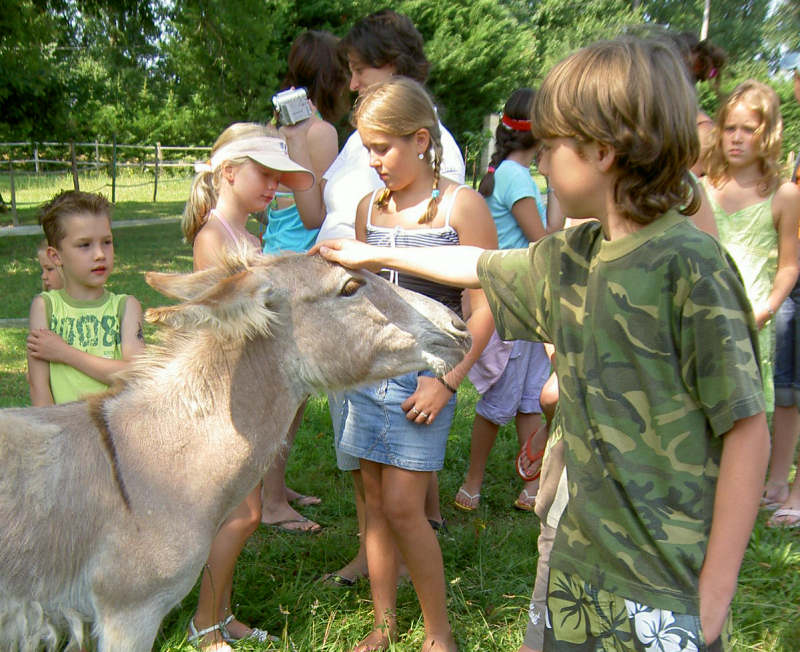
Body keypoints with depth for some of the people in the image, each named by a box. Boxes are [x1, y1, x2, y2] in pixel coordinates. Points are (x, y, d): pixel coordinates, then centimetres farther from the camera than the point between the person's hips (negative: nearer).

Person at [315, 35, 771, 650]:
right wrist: (375, 255, 30)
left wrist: (714, 596, -16)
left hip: (666, 584, -6)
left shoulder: (689, 264, -19)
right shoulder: (574, 255, 5)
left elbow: (747, 429, -19)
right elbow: (483, 265, 22)